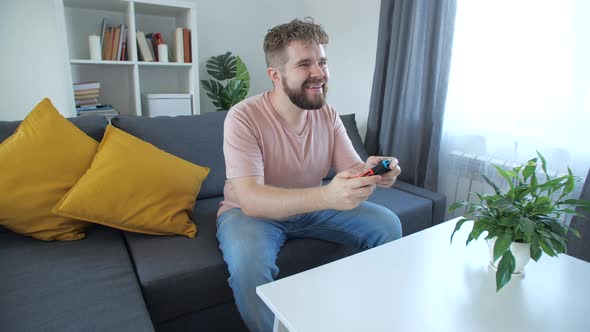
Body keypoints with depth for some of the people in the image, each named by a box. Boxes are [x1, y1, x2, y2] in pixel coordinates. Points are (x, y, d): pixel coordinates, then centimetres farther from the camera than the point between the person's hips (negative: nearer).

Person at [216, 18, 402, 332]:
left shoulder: (328, 115, -6)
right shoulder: (243, 117, -24)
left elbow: (353, 169, -8)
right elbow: (250, 199, -33)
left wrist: (372, 171, -34)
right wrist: (326, 196, -48)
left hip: (311, 207, 5)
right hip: (250, 211, -4)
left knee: (387, 224, -6)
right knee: (248, 262, -37)